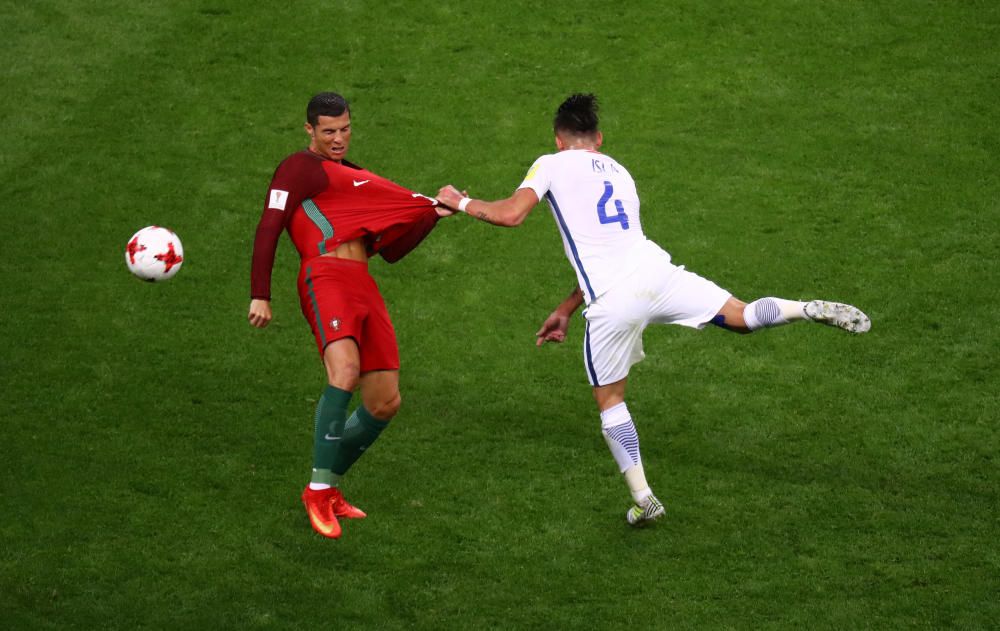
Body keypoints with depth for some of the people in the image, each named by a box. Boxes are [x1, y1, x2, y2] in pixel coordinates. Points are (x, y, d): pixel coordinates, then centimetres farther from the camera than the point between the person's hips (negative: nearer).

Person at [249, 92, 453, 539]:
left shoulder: (348, 174, 30)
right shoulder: (299, 168, 5)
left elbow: (389, 247, 29)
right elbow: (269, 230, -5)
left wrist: (435, 211, 18)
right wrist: (260, 296, -13)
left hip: (363, 286, 8)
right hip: (325, 278, -8)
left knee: (385, 404, 3)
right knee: (344, 371, -32)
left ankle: (329, 488, 18)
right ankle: (319, 490, -25)